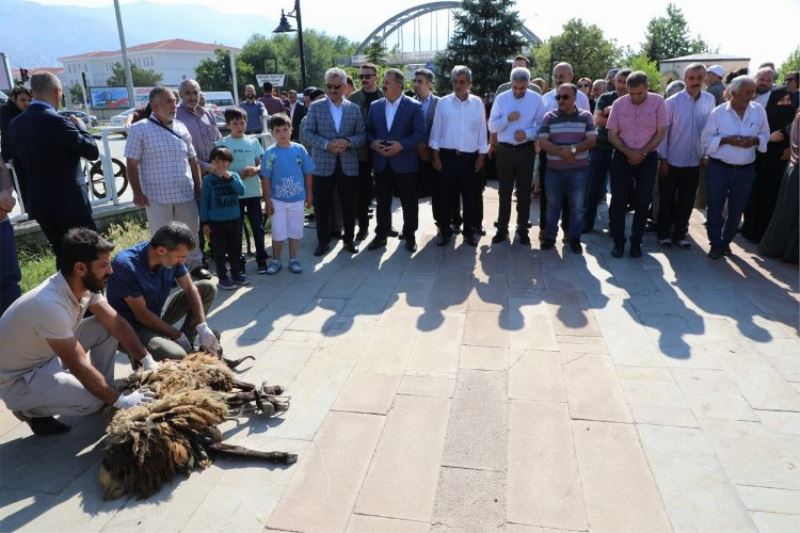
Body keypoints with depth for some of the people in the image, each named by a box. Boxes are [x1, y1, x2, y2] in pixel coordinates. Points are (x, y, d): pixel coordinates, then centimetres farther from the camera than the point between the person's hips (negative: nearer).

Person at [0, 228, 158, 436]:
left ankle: (105, 396, 7)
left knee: (106, 329, -7)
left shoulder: (85, 284, -12)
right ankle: (31, 410, 4)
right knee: (93, 401, -25)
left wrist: (148, 361, -11)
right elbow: (79, 365, -31)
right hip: (17, 378, -8)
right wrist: (119, 400, -25)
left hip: (49, 356, 8)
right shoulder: (50, 305, -36)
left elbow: (115, 322, -4)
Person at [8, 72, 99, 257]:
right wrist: (80, 127, 2)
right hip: (69, 202, -7)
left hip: (39, 202, 7)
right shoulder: (56, 121, -17)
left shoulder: (16, 124, 7)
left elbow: (18, 164, 16)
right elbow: (92, 151, -12)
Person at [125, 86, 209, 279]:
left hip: (186, 193, 4)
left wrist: (198, 187, 11)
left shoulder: (181, 128, 9)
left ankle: (195, 264, 28)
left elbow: (192, 160, 14)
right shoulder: (139, 129, -5)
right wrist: (137, 193, -10)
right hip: (157, 196, -4)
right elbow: (132, 164, -5)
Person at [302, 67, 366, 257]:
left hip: (348, 165, 1)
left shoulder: (354, 108, 7)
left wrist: (348, 142, -16)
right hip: (323, 164, -1)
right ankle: (323, 241, 18)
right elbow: (308, 132, -2)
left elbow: (361, 134, 5)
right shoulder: (316, 107, 3)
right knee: (321, 205, 4)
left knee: (349, 205, 8)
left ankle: (349, 239, 23)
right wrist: (326, 144, -17)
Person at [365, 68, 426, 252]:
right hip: (381, 163, 4)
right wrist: (373, 143, -10)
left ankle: (410, 235, 21)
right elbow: (368, 130, 12)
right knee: (382, 202, 10)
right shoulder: (375, 106, 8)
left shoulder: (414, 106, -4)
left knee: (409, 203, 6)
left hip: (405, 163, -3)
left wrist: (401, 145, -20)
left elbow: (420, 133, -9)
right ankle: (381, 235, 22)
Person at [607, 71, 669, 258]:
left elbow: (661, 133, -3)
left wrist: (643, 152, -11)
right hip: (622, 157, 0)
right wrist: (629, 153, -12)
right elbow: (612, 135, -1)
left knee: (643, 202, 5)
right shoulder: (619, 104, -3)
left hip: (648, 158, 0)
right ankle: (618, 241, 12)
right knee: (618, 200, 0)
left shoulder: (658, 102, -5)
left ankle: (636, 242, 18)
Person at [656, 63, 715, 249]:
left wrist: (706, 154, 4)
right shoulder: (672, 102, -9)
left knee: (687, 202, 10)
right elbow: (663, 131, -7)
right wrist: (663, 159, -8)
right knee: (667, 199, 7)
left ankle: (680, 234, 23)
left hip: (695, 162, 3)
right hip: (672, 161, -3)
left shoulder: (710, 101, -1)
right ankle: (664, 233, 20)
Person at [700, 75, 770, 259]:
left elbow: (765, 135, 9)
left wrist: (755, 140, -12)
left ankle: (726, 241, 30)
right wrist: (725, 140, -20)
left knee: (736, 210, 11)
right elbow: (706, 139, -4)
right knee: (715, 208, 4)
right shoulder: (718, 112, -7)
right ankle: (715, 243, 21)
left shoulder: (759, 111, 2)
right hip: (718, 168, -3)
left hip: (745, 170, 3)